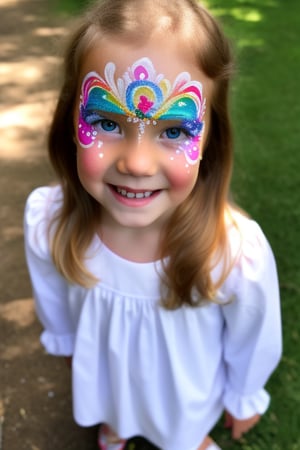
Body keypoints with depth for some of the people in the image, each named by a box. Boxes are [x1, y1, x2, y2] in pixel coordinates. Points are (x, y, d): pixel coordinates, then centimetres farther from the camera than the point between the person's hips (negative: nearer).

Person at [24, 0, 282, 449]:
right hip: (103, 374, 2)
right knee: (112, 413, 35)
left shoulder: (241, 257, -40)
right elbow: (54, 304, -10)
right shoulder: (47, 221, -33)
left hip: (189, 389, -1)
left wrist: (244, 397, 1)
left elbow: (253, 343, -17)